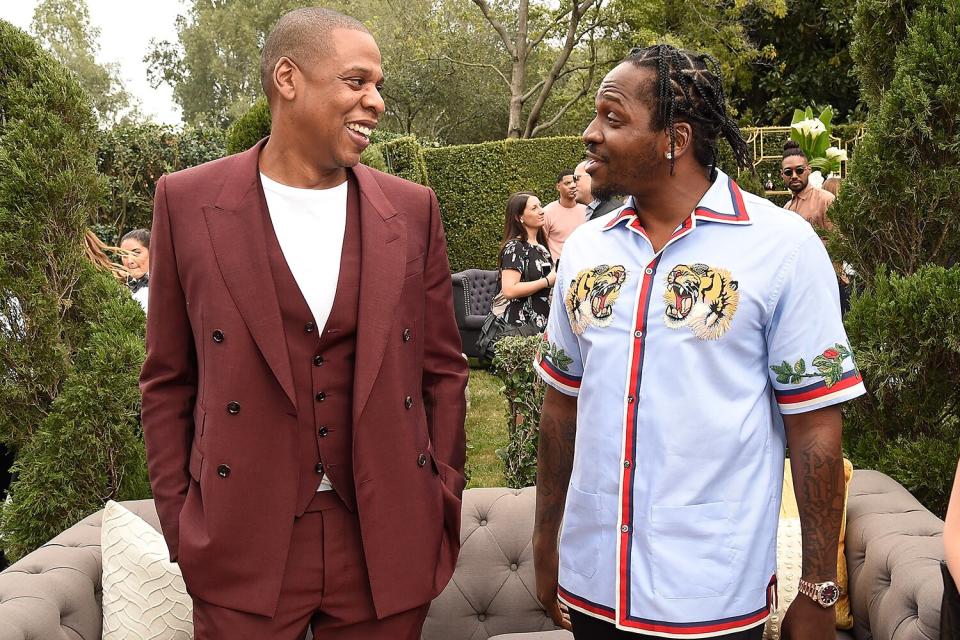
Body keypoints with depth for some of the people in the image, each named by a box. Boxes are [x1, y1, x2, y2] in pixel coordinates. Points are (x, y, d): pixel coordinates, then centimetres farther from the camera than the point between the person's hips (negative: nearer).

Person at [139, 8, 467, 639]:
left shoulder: (413, 210, 2)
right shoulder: (188, 202, -3)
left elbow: (442, 370, 7)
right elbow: (169, 380, 3)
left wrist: (444, 510, 6)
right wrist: (181, 527, 1)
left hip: (388, 548, 2)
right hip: (242, 549, -1)